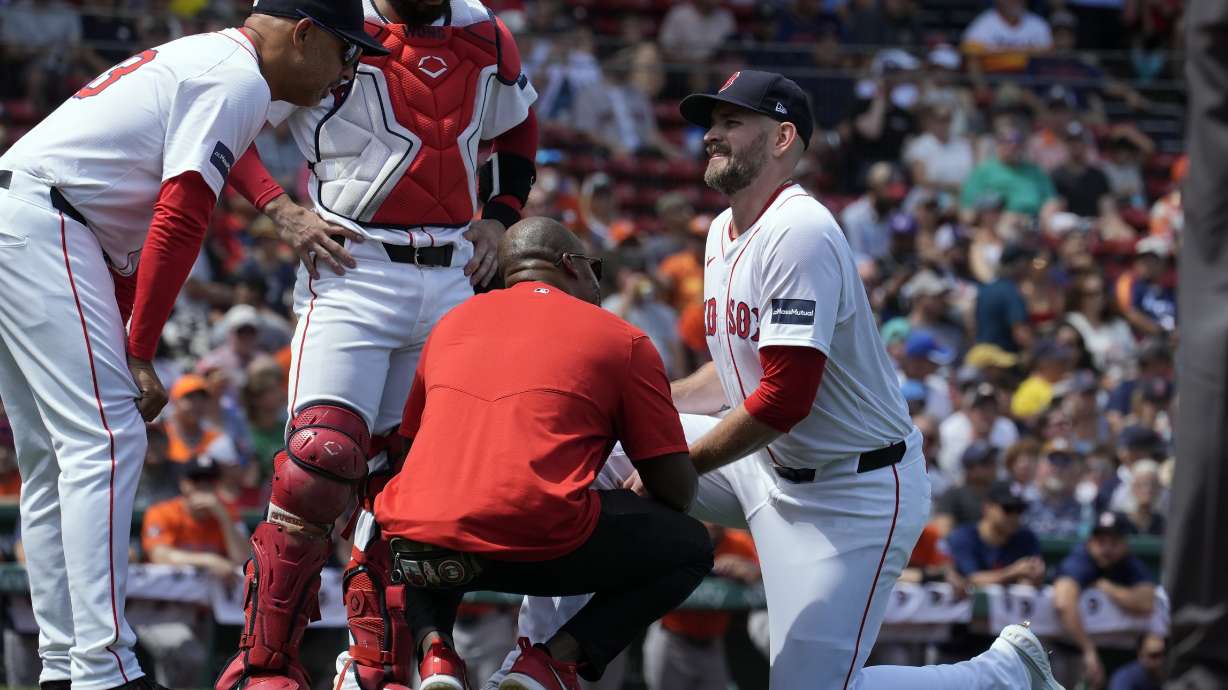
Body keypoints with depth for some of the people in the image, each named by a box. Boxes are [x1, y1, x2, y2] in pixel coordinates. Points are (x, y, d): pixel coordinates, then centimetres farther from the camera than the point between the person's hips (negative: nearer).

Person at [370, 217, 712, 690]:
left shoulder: (451, 323, 25)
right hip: (535, 545, -5)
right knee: (690, 547, 18)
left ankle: (433, 651, 10)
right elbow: (676, 489, 12)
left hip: (417, 552, 5)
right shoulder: (621, 339, 12)